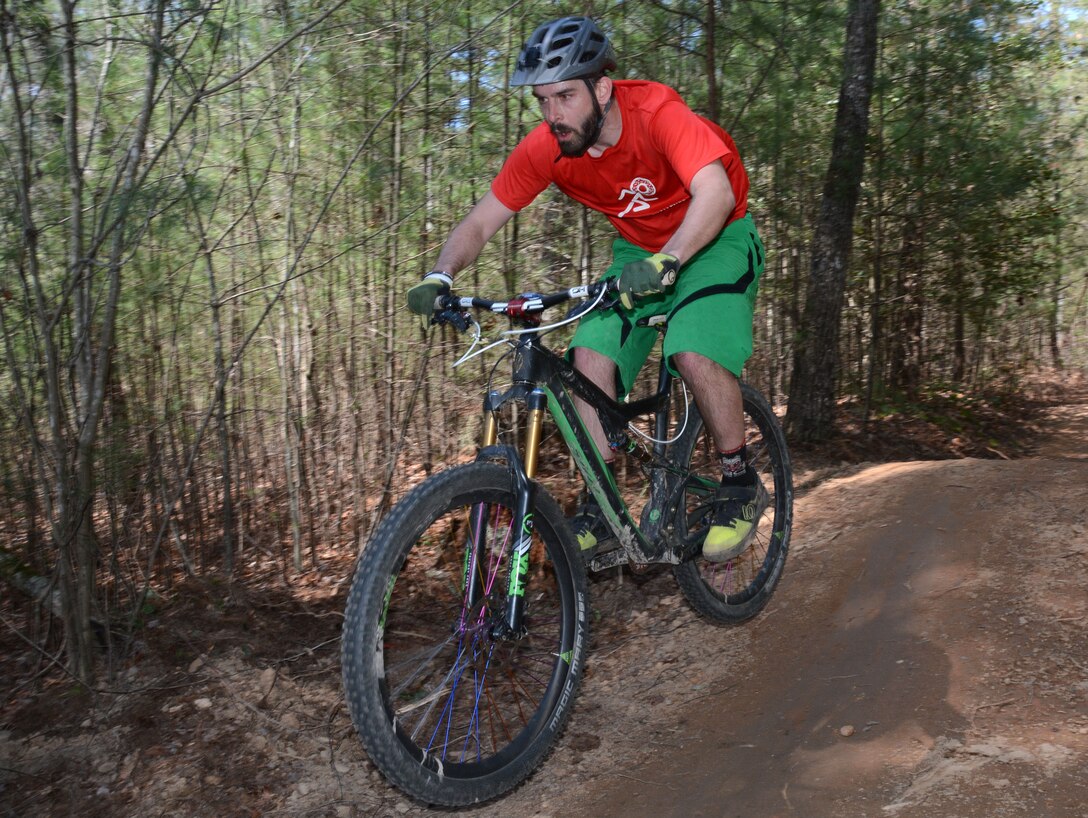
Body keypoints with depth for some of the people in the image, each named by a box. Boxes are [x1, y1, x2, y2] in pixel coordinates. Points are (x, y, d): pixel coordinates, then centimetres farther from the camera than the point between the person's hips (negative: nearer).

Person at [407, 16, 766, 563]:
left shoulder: (655, 111, -29)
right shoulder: (543, 149, -17)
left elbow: (716, 194, -41)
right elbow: (479, 223, -13)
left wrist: (665, 263, -56)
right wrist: (440, 279, -31)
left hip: (715, 237, -4)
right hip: (638, 250, 5)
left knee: (693, 352, -28)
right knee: (592, 353, -16)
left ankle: (741, 485, -5)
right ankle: (601, 506, -5)